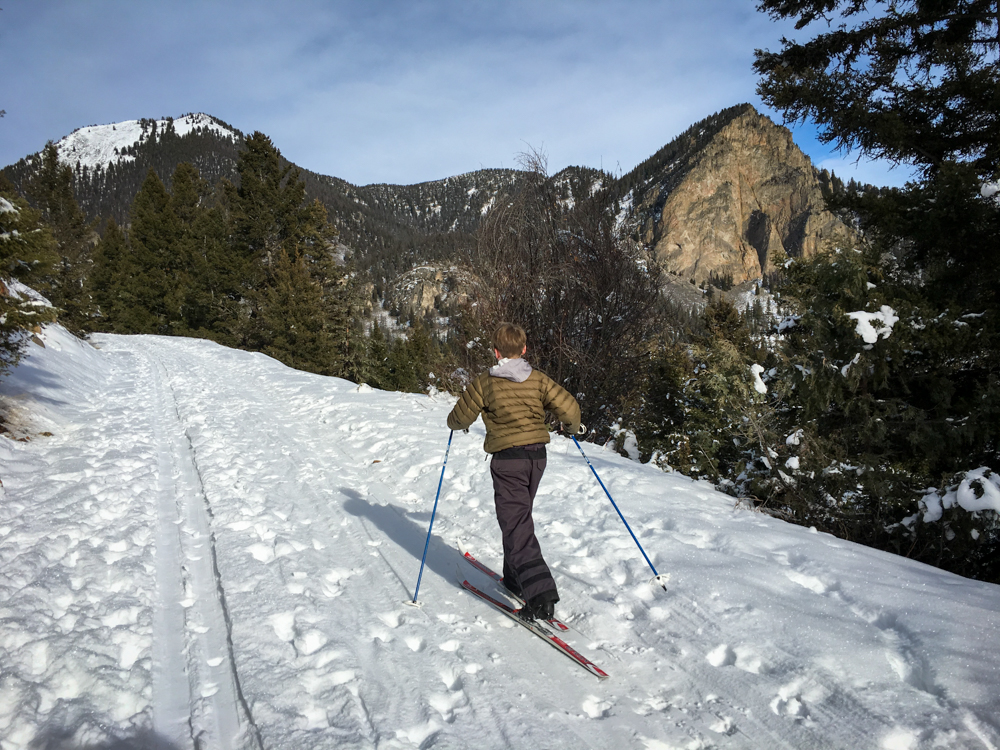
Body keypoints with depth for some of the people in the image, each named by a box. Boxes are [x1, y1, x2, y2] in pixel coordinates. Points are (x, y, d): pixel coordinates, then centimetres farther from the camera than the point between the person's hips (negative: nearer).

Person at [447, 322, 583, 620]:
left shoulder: (484, 383, -7)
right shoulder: (539, 379, 1)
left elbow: (459, 418, 0)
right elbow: (569, 408, -4)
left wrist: (458, 423, 24)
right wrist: (574, 427, 18)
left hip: (507, 459, -5)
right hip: (537, 455, 5)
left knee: (516, 527, -5)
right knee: (519, 517, 22)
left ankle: (541, 595, -17)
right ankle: (516, 578, 35)